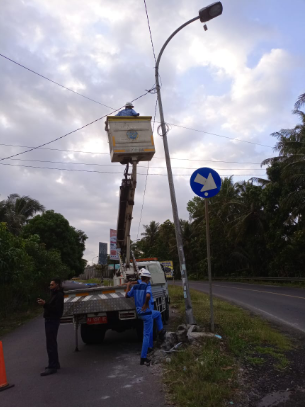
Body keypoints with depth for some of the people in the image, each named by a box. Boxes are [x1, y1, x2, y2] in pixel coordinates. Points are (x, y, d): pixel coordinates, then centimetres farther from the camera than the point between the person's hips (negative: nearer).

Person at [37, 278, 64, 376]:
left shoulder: (59, 295, -14)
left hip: (53, 321, -11)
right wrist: (44, 303, 3)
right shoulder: (55, 294, 19)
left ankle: (52, 366, -5)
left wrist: (45, 304, -29)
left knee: (51, 344, -9)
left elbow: (56, 309, -25)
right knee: (52, 343, 19)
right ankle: (55, 364, 30)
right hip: (50, 320, 11)